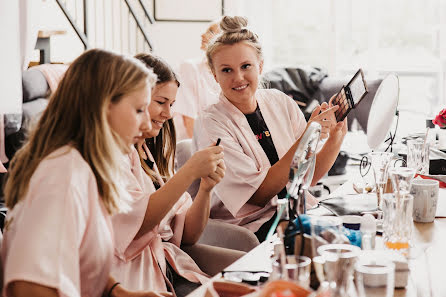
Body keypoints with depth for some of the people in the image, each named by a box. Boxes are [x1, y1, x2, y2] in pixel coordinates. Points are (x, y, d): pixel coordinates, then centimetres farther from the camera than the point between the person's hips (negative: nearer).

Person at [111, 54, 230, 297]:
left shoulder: (153, 154, 20)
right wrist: (190, 171, -17)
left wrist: (206, 188, -2)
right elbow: (134, 224, -17)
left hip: (171, 271, 7)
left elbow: (187, 236, 15)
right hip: (134, 276, -7)